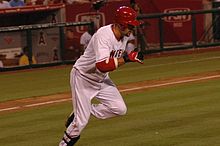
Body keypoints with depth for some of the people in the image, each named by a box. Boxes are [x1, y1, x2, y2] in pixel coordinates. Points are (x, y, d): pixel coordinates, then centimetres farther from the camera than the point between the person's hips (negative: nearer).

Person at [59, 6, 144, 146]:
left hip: (102, 79, 8)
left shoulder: (124, 36, -5)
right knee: (82, 121, -8)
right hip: (83, 78, -8)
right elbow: (102, 65, -42)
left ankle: (78, 115, 8)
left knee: (120, 109, -7)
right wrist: (126, 58, -41)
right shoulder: (104, 36, -31)